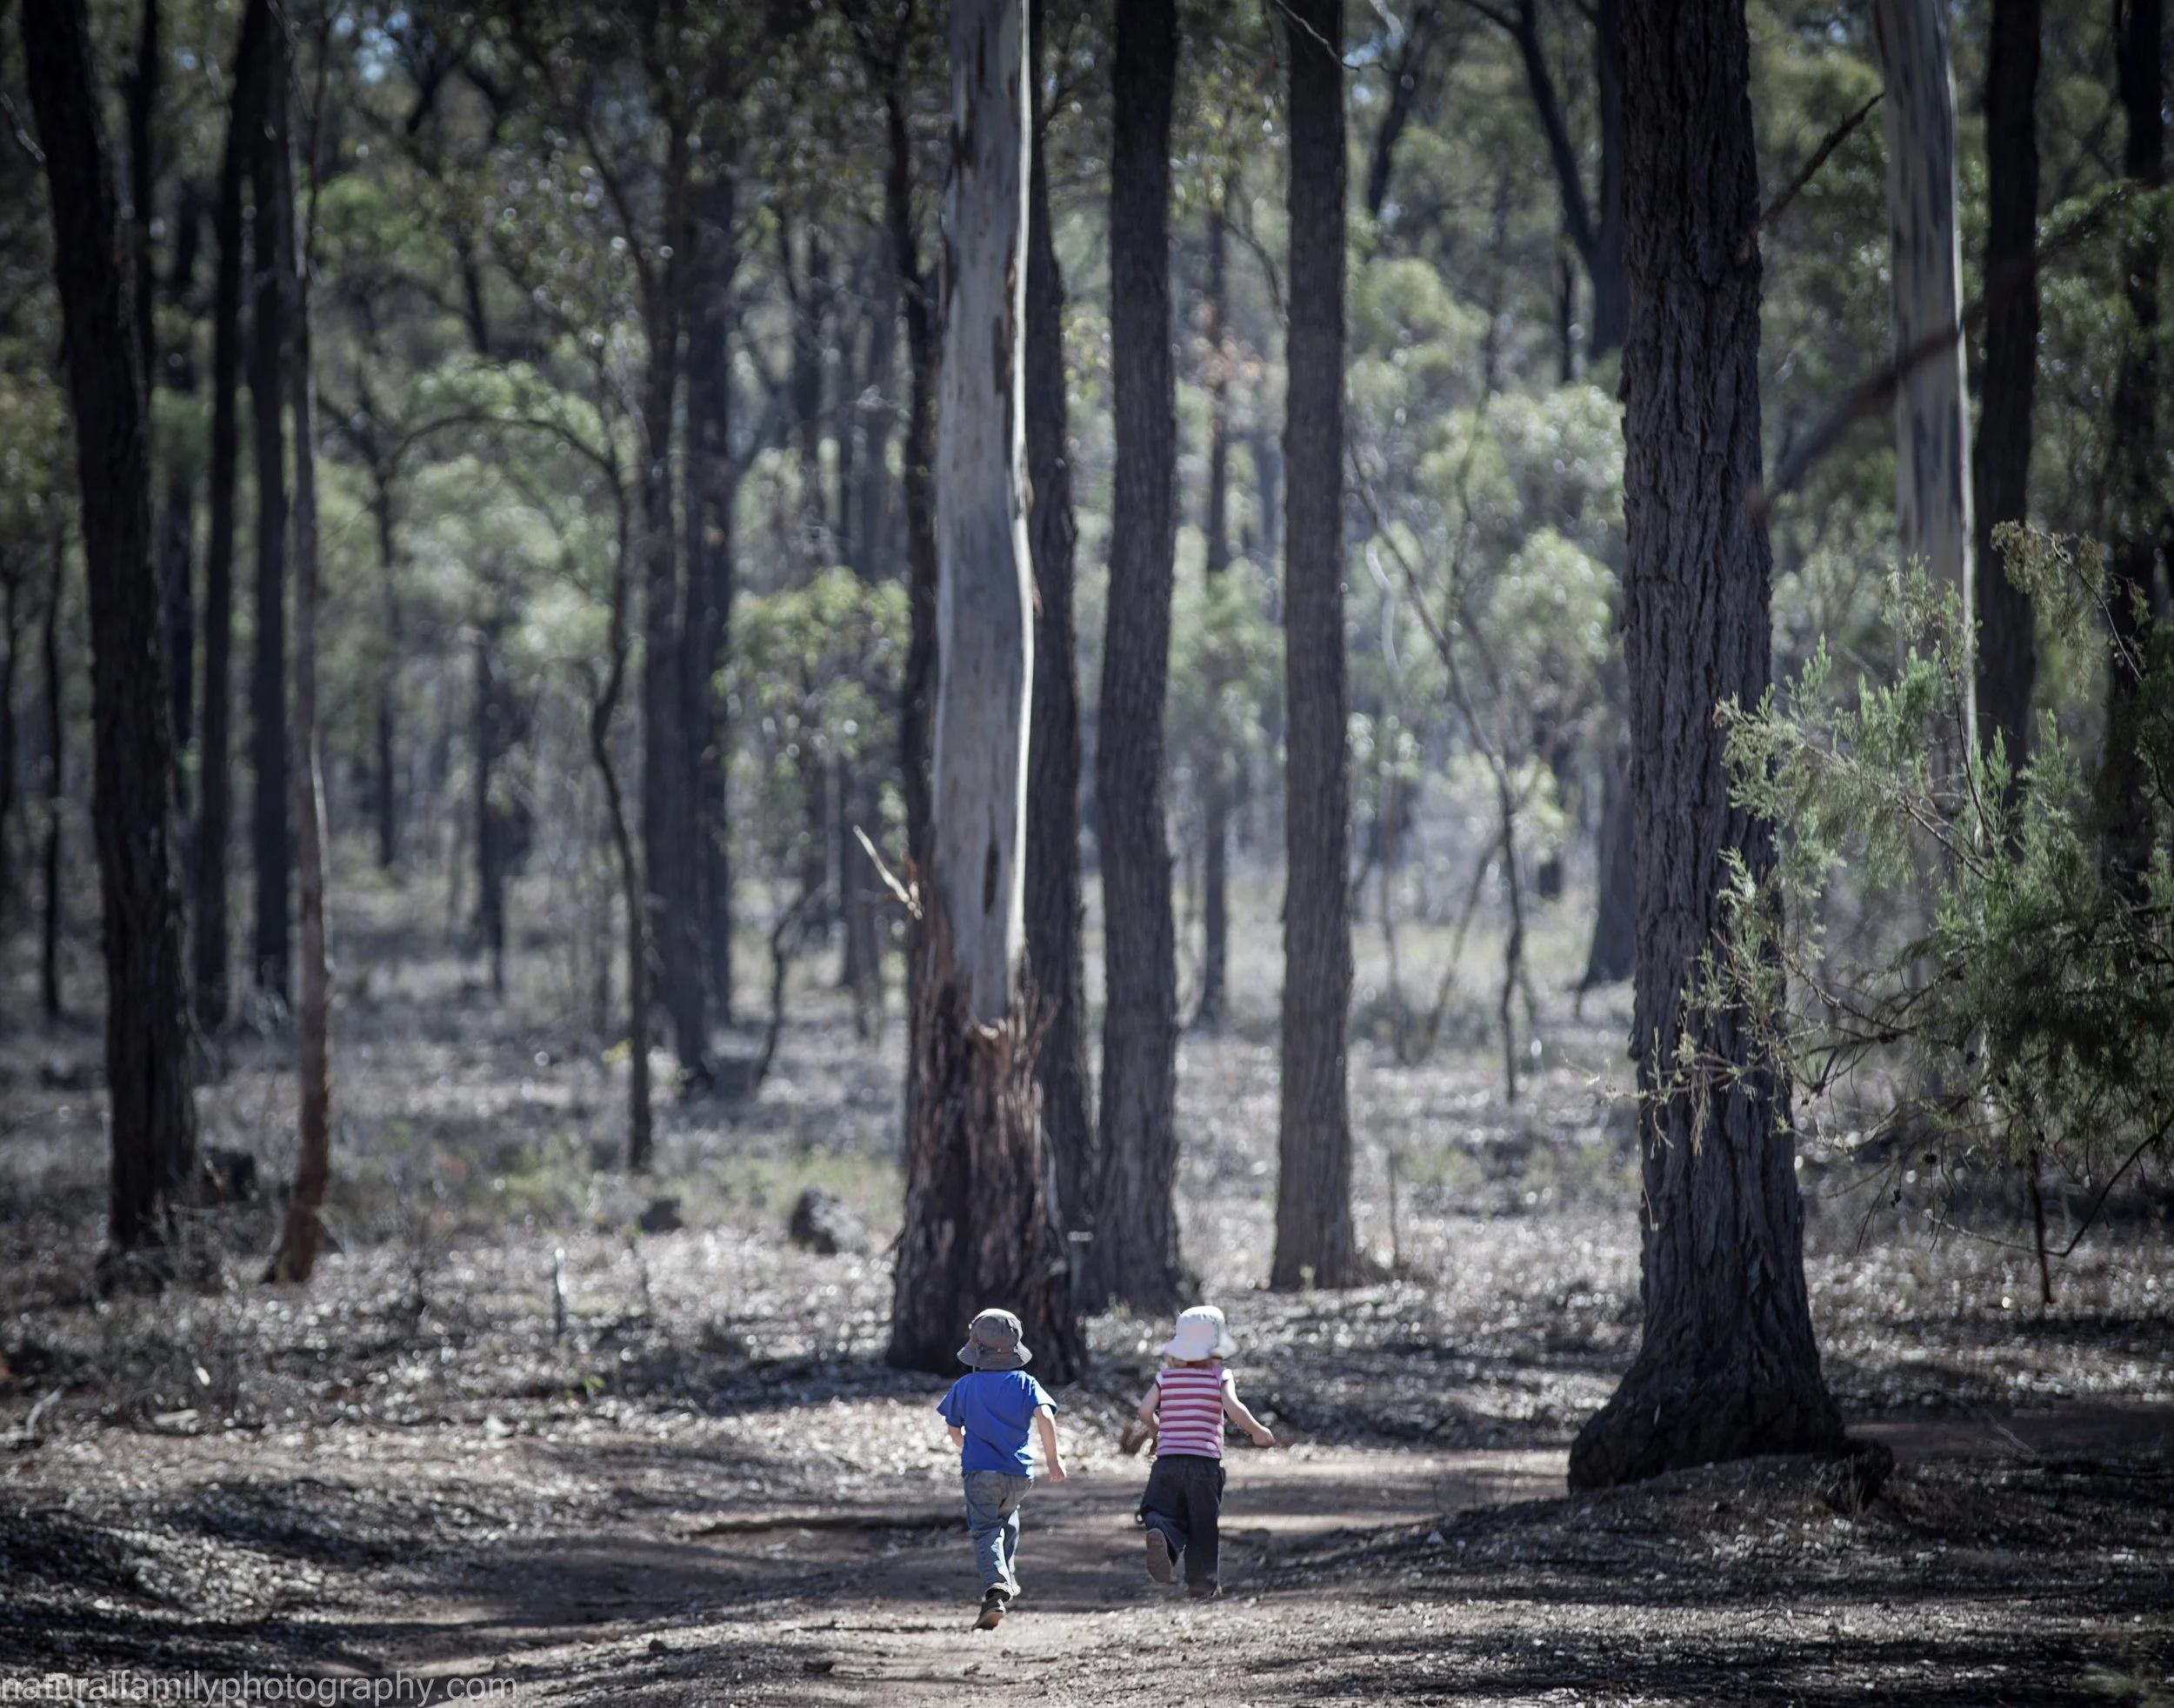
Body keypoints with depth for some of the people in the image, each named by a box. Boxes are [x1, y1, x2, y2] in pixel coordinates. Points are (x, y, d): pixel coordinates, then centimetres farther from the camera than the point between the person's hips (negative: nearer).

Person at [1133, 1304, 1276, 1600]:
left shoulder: (1166, 1376, 8)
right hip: (1204, 1460, -2)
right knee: (1204, 1524, 12)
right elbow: (1233, 1408, -15)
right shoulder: (1220, 1376, 0)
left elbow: (1145, 1411, 1)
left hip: (1167, 1460, 2)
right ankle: (1201, 1583, 13)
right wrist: (1257, 1431, -1)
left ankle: (1161, 1535, -34)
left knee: (1166, 1514, 1)